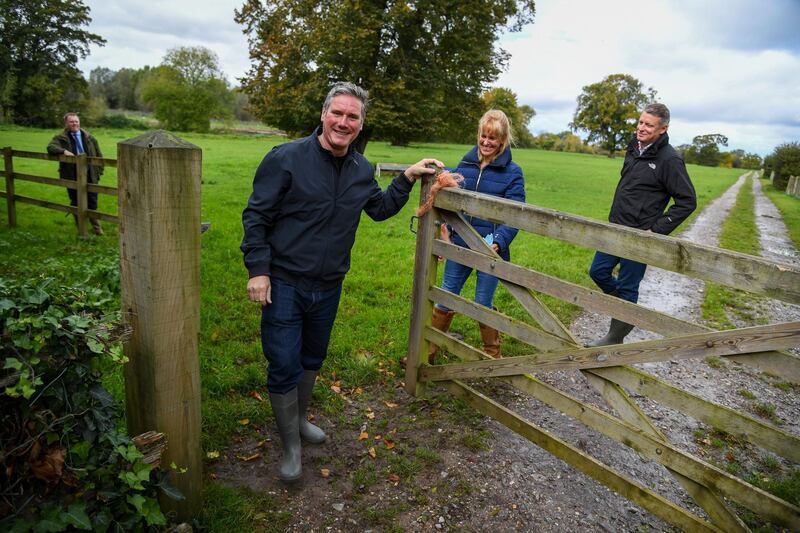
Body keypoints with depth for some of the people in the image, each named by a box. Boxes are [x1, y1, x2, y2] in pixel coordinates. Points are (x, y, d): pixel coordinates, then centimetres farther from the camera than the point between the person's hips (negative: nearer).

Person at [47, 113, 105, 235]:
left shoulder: (89, 137, 8)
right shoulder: (61, 138, 1)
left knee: (92, 202, 7)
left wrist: (99, 170, 6)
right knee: (76, 203, 8)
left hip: (89, 175, 1)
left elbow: (98, 155, 12)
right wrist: (64, 151, -29)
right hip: (72, 176, -1)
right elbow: (50, 147, -12)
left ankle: (96, 227, 22)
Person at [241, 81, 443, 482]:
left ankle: (298, 419, 46)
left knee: (312, 359, 21)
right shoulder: (287, 158, -13)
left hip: (329, 287, 6)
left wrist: (407, 179, 9)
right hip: (284, 284, -5)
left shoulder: (361, 170, 4)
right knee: (284, 366, 0)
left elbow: (380, 209, 20)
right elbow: (256, 216, -11)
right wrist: (257, 270, -16)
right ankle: (290, 445, 21)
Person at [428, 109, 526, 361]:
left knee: (483, 306, 8)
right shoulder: (466, 163, 6)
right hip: (460, 246, 4)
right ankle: (427, 353, 27)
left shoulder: (512, 172, -6)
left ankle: (493, 357, 32)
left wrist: (498, 242, -25)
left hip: (490, 249, -4)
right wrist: (445, 227, -6)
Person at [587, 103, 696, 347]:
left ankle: (615, 339, 18)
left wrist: (657, 229, -16)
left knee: (627, 288, 3)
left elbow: (687, 201, -13)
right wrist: (615, 219, 16)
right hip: (615, 228, 8)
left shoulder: (669, 159, -15)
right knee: (598, 272, 14)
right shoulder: (634, 148, 7)